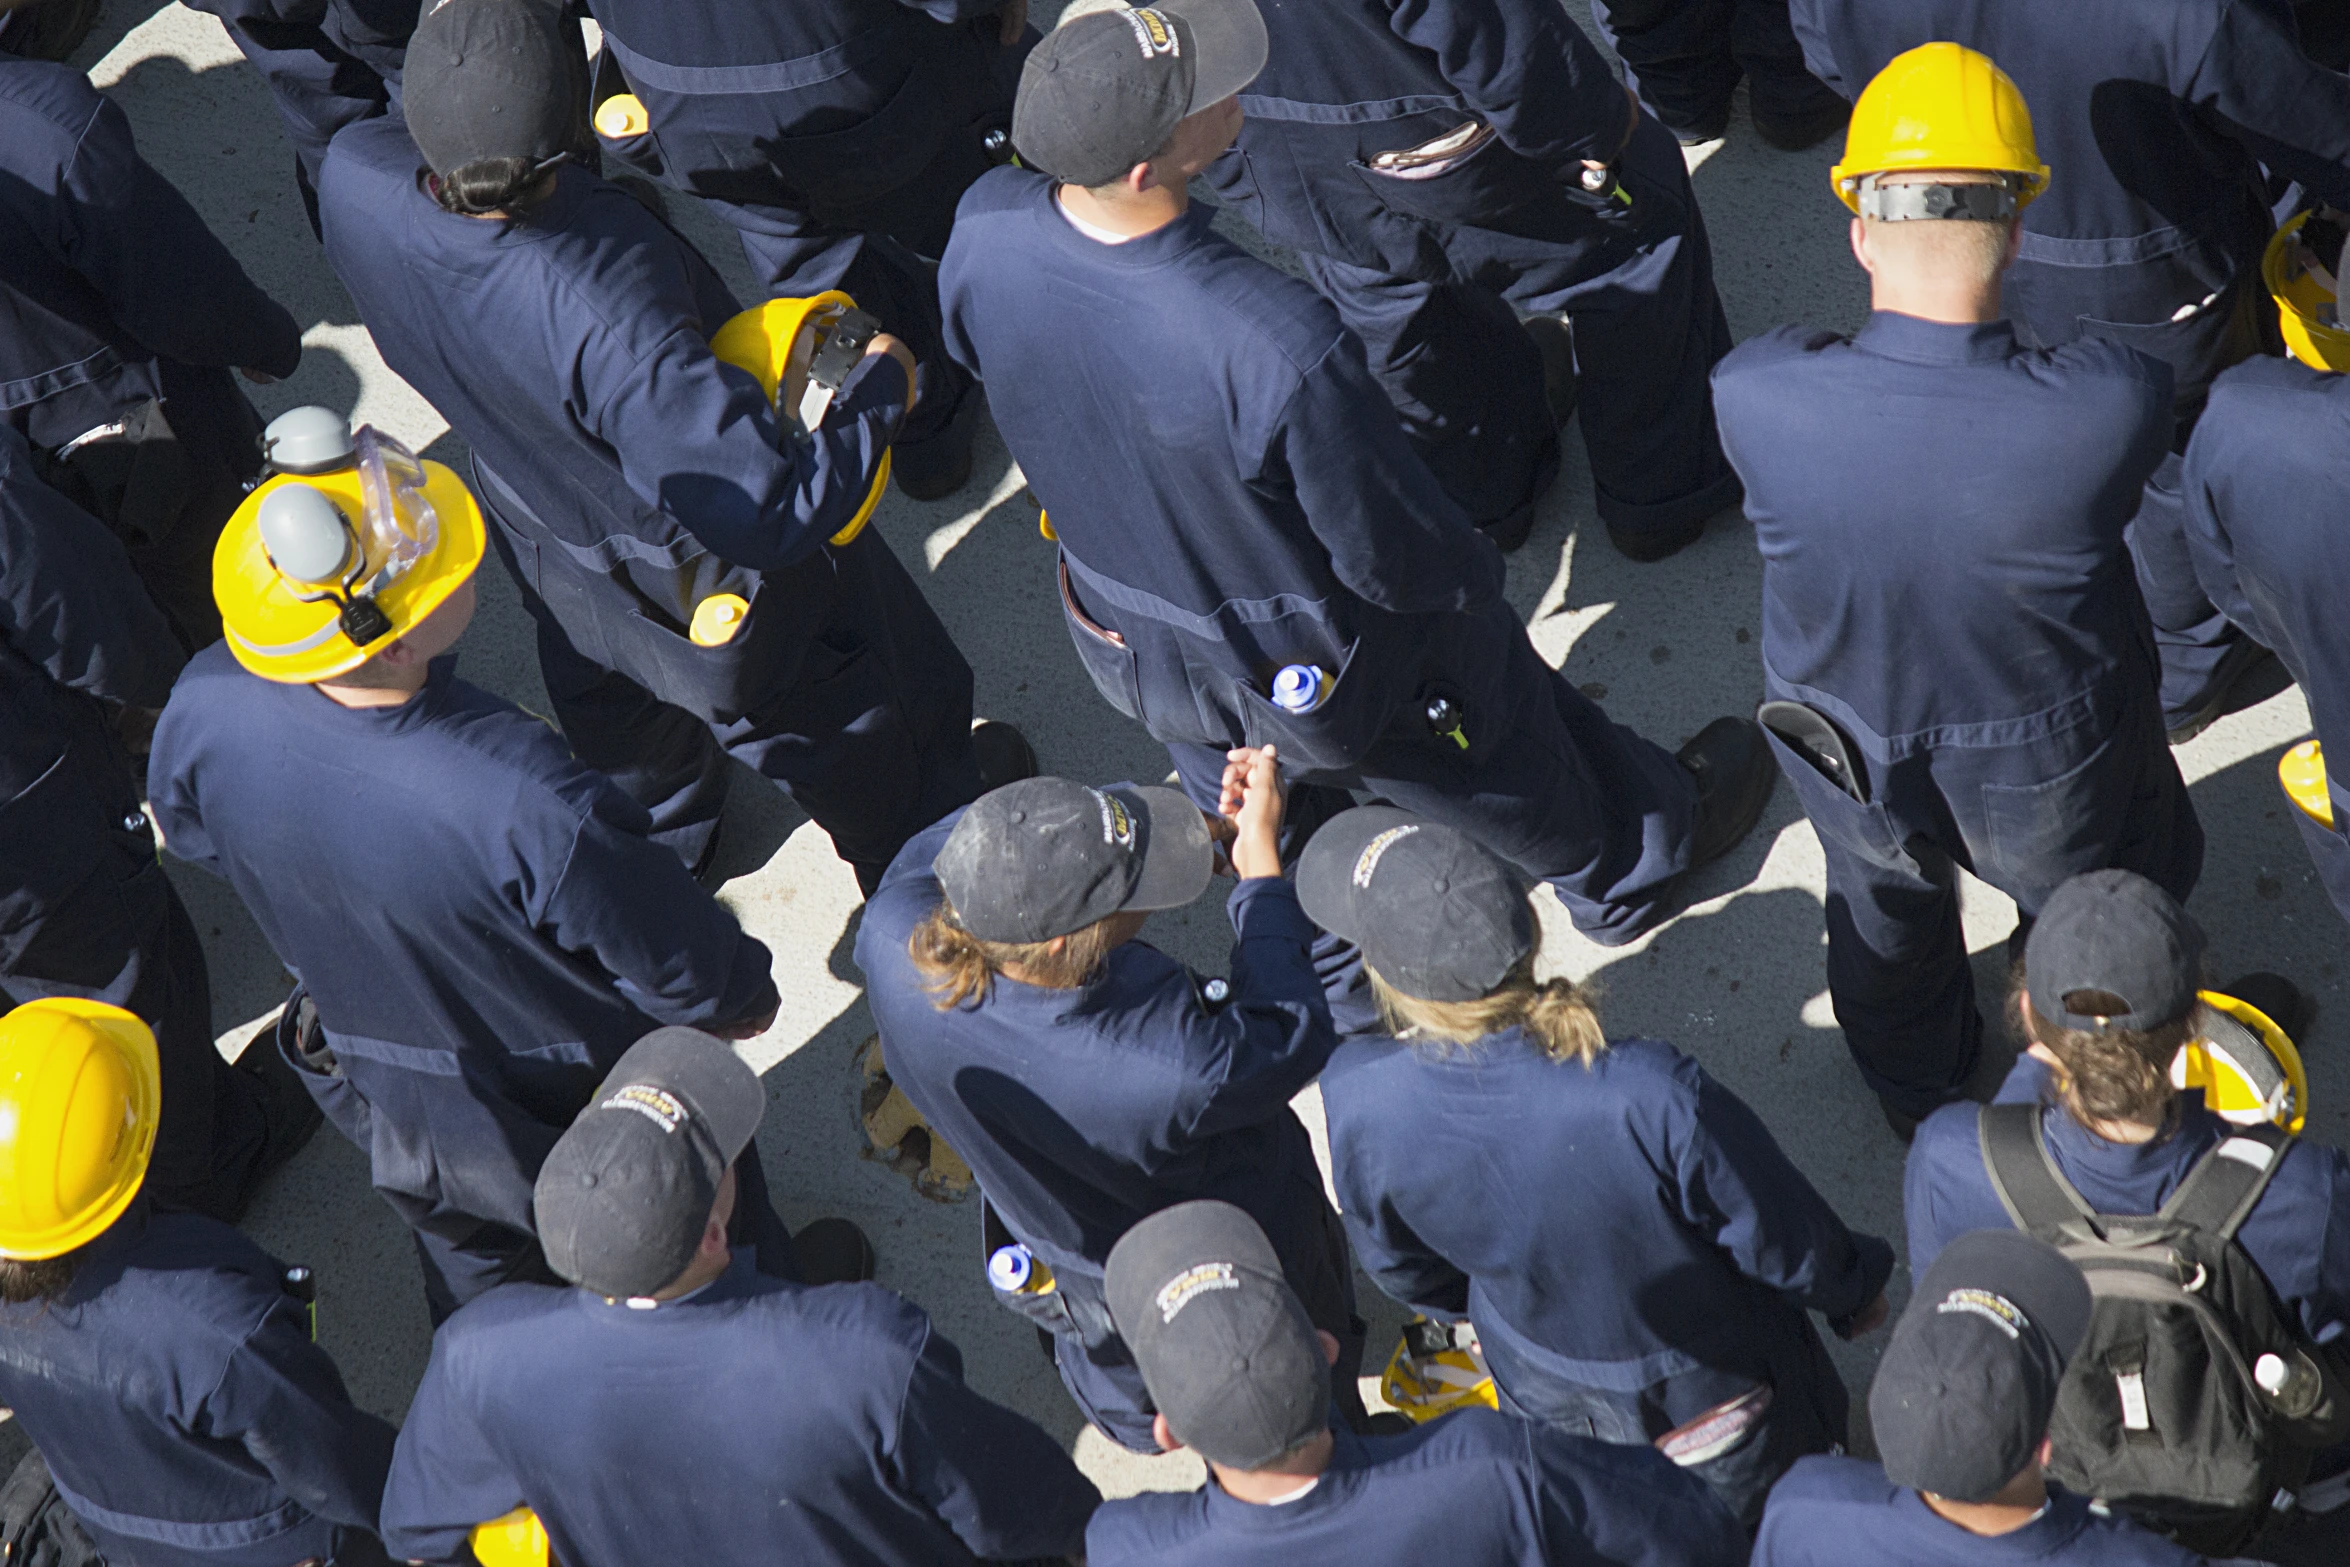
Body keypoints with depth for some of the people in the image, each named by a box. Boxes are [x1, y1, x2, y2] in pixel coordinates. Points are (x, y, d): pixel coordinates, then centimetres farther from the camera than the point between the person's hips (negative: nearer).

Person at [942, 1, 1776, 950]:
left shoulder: (982, 231, -27)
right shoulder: (1278, 347, -45)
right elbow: (1394, 551, -28)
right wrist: (1469, 575, -4)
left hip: (1118, 636, 5)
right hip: (1317, 669, -4)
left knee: (1227, 785, 39)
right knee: (1507, 755, 29)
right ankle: (1632, 863, 59)